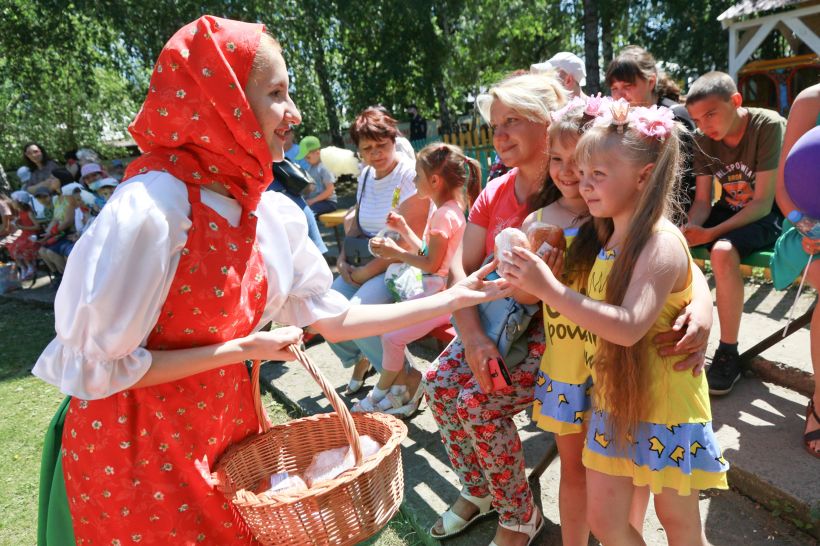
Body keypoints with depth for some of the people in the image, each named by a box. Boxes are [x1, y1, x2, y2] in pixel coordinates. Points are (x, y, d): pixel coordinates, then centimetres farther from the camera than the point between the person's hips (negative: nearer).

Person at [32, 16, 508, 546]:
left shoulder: (274, 214, -6)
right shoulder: (152, 206, -27)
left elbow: (333, 318, 0)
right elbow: (101, 367, -21)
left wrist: (452, 299, 1)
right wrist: (240, 350, -19)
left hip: (227, 425, 6)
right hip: (134, 447, -5)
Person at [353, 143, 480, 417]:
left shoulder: (445, 214, -20)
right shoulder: (447, 209, 12)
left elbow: (431, 263, -20)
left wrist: (396, 252, -13)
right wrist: (403, 229, 12)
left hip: (439, 296, -11)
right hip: (431, 291, 11)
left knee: (392, 337, -11)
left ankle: (380, 393, 11)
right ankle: (402, 388, 19)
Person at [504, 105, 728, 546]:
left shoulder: (661, 243, -21)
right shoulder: (604, 237, 4)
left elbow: (630, 326, -32)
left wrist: (550, 290, -35)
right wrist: (529, 282, -3)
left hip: (663, 405, -7)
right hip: (611, 401, 7)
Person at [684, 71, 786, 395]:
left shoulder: (769, 126, -20)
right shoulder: (703, 139, -6)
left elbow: (763, 202, -22)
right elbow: (703, 200, -3)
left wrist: (710, 233, -32)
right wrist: (689, 228, -25)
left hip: (771, 214, -5)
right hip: (730, 209, 5)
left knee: (722, 252, -35)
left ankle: (728, 355, -19)